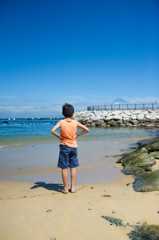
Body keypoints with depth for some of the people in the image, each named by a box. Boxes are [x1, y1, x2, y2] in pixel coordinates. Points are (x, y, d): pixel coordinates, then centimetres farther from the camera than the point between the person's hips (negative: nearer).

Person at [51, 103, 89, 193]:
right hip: (73, 146, 2)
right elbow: (87, 130, 2)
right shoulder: (75, 122, -2)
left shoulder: (61, 122, -7)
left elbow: (53, 131, -20)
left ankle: (65, 188, 12)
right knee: (73, 167, 11)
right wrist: (77, 135, 5)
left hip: (64, 146, -2)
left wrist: (59, 137, -7)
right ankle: (73, 187, 14)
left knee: (64, 168, 5)